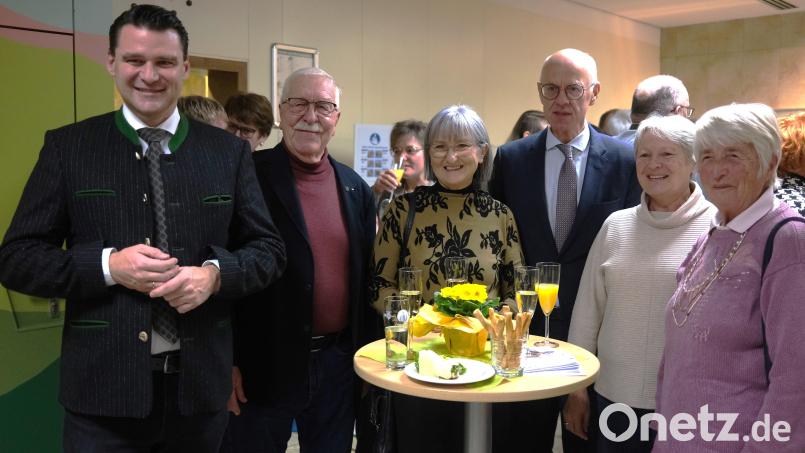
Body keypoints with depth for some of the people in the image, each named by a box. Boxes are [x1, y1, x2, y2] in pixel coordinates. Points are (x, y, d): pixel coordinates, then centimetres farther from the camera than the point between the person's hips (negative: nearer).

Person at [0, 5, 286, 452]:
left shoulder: (228, 151, 3)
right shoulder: (67, 147, 0)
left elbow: (269, 249, 5)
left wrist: (215, 273, -15)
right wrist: (108, 265, -17)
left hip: (200, 383, 2)